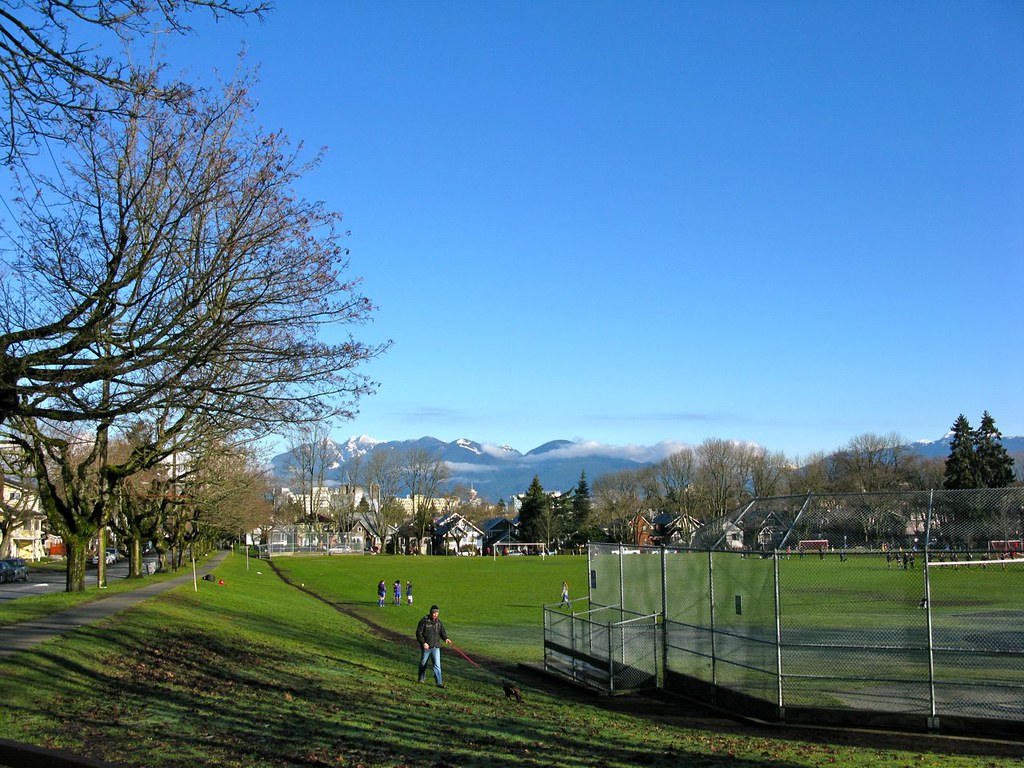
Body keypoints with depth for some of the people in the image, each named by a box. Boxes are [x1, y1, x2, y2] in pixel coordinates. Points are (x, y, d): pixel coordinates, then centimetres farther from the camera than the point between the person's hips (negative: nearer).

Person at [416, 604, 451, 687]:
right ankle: (421, 678, 36)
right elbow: (419, 633, -9)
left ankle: (439, 683, -8)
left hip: (436, 647, 3)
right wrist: (423, 643, -20)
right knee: (423, 663, 14)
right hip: (426, 647, -3)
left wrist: (446, 638, -7)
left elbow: (442, 632, 13)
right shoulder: (424, 621, -9)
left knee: (437, 665, -6)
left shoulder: (438, 622, 6)